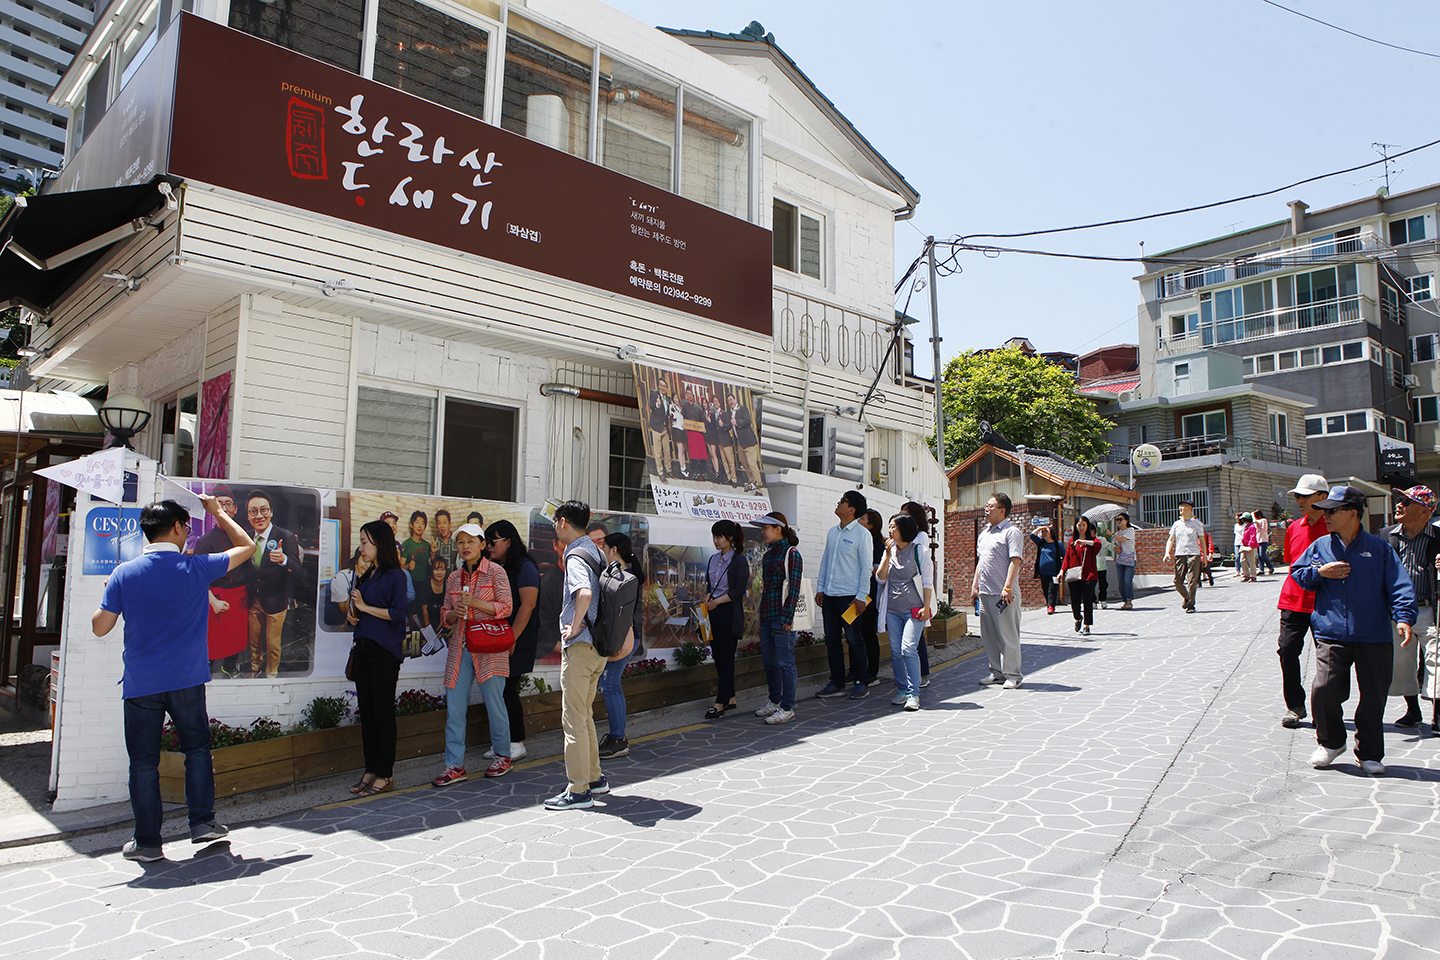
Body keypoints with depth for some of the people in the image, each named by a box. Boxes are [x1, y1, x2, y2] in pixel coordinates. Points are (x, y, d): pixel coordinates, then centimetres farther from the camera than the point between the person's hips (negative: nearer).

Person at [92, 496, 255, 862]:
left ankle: (147, 841, 12)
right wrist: (218, 511, 20)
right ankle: (202, 821, 16)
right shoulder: (196, 567, -5)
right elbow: (246, 546, 9)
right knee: (197, 749, 16)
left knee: (143, 761, 7)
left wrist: (105, 599, 20)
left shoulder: (124, 574, -3)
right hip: (186, 680, 0)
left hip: (140, 683, 1)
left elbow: (100, 626, 2)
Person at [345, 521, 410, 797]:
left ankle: (385, 774, 3)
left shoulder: (395, 575, -8)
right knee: (366, 711, 9)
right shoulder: (367, 576, 17)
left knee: (383, 712, -3)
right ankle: (371, 771, 17)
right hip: (363, 648, 8)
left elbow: (397, 613, -17)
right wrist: (352, 616, 5)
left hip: (385, 652, -8)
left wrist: (364, 607, -12)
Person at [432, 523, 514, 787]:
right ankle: (454, 765, 6)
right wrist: (454, 613, -6)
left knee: (494, 702, 0)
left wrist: (475, 602, -16)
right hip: (460, 646, 5)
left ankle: (502, 756, 18)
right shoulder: (454, 578, 14)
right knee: (454, 707, 0)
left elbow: (505, 608, -6)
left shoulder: (495, 572, -1)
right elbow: (445, 616, 17)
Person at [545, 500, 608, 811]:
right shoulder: (595, 552, 13)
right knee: (584, 714, 19)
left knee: (573, 718, -2)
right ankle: (594, 777, 28)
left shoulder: (576, 557, -15)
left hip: (580, 645, -9)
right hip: (598, 644, 9)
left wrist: (573, 628, -21)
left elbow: (584, 593, -35)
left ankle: (578, 791, 4)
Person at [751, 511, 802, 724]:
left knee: (785, 662, -3)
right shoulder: (768, 554, 15)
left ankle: (787, 708, 4)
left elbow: (794, 589, -13)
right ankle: (775, 702, 26)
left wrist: (786, 618, -17)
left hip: (782, 616, -8)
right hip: (766, 615, 8)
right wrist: (762, 616, 16)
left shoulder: (791, 554, -9)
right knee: (769, 661, 14)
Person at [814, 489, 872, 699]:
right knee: (831, 640, 8)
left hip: (849, 596, -7)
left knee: (853, 640, 0)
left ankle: (860, 683, 12)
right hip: (829, 595, 7)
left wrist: (861, 596, -13)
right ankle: (837, 683, 17)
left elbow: (866, 566, -8)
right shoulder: (832, 532, 13)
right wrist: (820, 588, 11)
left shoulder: (862, 534, -6)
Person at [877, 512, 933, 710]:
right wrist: (888, 555, -5)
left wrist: (926, 607, -8)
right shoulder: (890, 550, 12)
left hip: (913, 609, -5)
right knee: (896, 651, 3)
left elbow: (927, 581, -2)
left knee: (908, 648, -14)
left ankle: (913, 694, -9)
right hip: (892, 609, 5)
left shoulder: (918, 551, -1)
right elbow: (880, 577, 5)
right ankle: (902, 690, 15)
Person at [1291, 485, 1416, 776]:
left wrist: (1403, 618, -16)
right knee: (1324, 691, -11)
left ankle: (1369, 754, 23)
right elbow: (1297, 574, 16)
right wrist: (1320, 572, -4)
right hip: (1332, 635, 1)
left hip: (1374, 637, 0)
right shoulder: (1319, 547, 8)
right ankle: (1330, 742, 14)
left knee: (1374, 696, 5)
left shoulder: (1379, 548, 2)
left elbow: (1399, 585, -2)